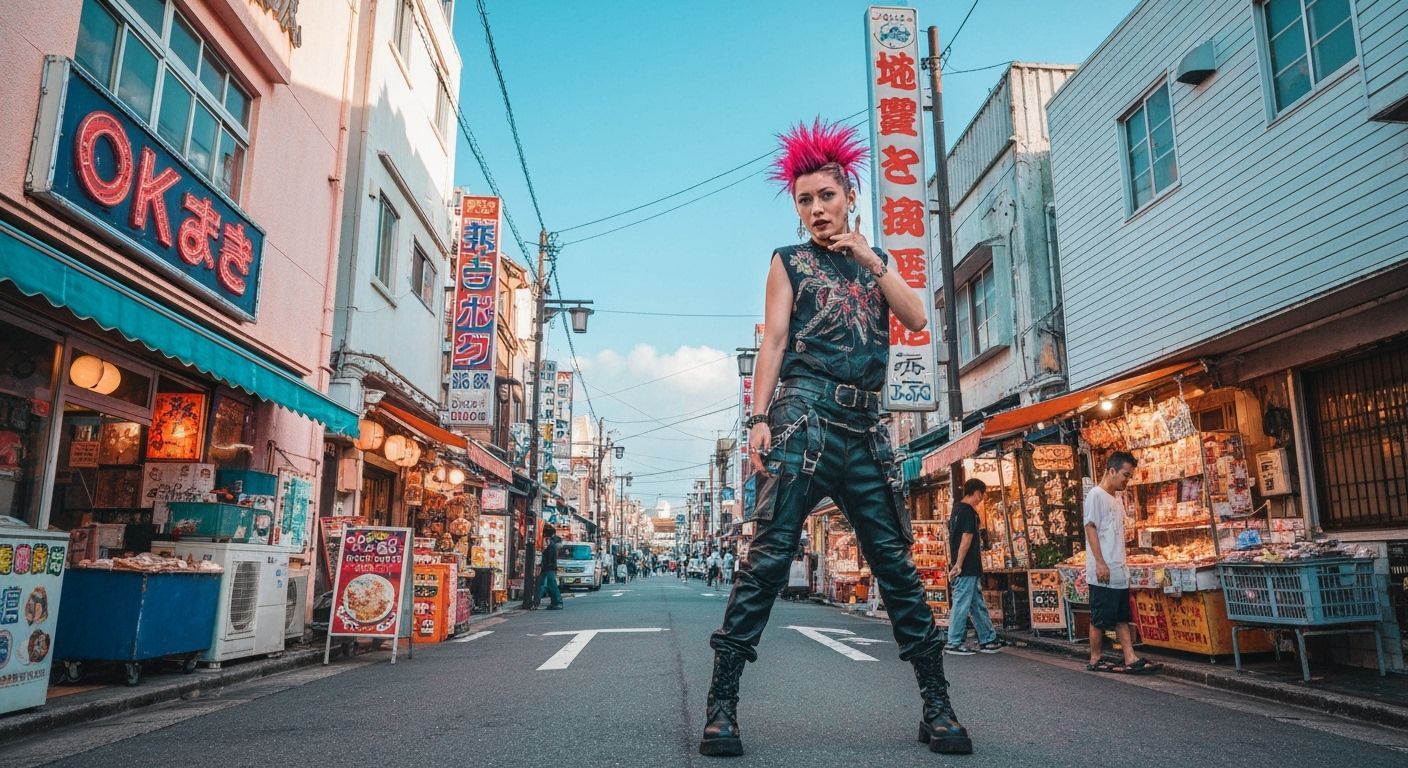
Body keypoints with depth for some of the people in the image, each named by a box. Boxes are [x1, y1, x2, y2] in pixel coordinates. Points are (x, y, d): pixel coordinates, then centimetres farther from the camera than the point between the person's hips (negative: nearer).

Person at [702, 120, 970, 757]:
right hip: (804, 416, -3)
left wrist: (870, 259, 1)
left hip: (865, 426, 4)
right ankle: (721, 705, -7)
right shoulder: (790, 262, 13)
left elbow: (916, 318, 7)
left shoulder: (876, 262, 23)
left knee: (895, 561, 3)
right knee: (771, 554, -11)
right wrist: (759, 419, -9)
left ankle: (938, 708, 11)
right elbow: (773, 341, 2)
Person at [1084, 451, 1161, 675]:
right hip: (1103, 571, -9)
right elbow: (1090, 528, -14)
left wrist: (1121, 563, 16)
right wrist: (1100, 563, -19)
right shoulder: (1096, 495, -9)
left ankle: (1131, 659, 10)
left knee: (1122, 617, 8)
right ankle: (1095, 660, 8)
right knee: (1100, 618, -1)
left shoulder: (1117, 499, 17)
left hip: (1119, 570, 9)